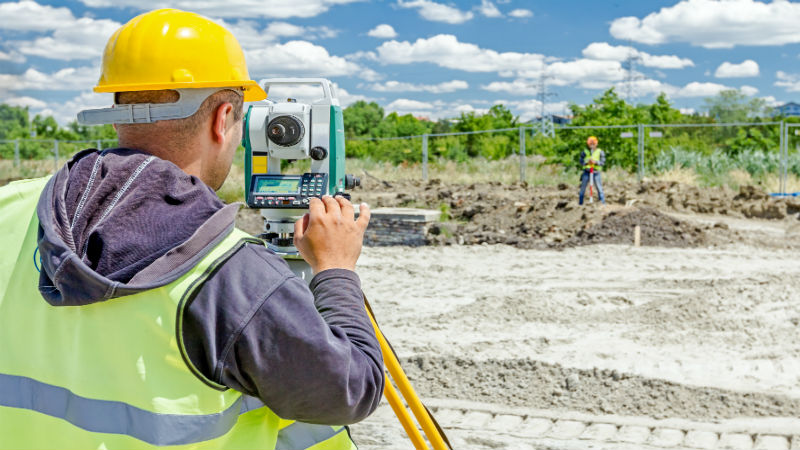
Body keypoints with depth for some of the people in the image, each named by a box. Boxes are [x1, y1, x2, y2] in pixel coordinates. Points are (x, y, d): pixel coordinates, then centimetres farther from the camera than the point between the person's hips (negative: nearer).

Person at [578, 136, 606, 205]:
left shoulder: (600, 152, 3)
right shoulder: (584, 152, 6)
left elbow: (602, 162, -4)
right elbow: (581, 162, 1)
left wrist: (595, 162, -22)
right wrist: (587, 162, -19)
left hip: (596, 172, -1)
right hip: (586, 172, 1)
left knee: (599, 187, -3)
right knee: (583, 188, 3)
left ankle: (603, 203, 2)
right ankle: (580, 203, 12)